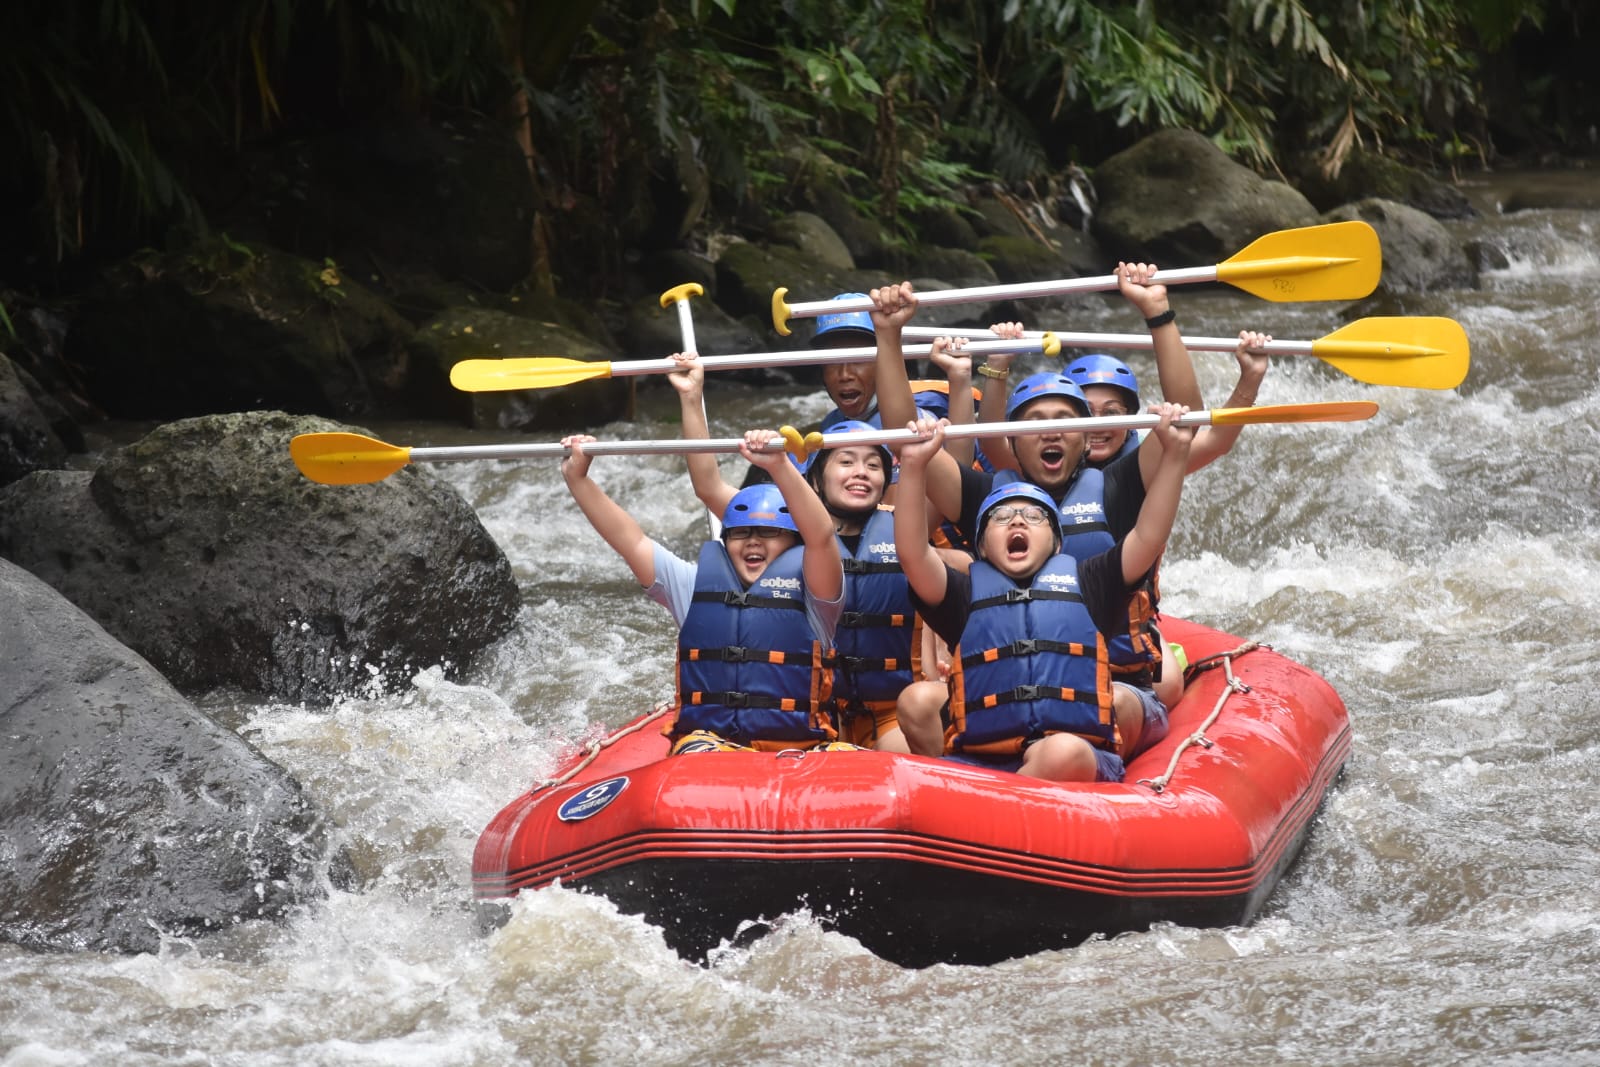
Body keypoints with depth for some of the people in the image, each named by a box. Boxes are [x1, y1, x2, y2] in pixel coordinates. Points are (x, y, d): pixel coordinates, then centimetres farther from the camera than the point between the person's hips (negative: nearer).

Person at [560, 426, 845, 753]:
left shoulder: (813, 593, 4)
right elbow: (630, 541, 12)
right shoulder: (696, 585, 17)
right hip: (707, 739, 2)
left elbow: (820, 536, -15)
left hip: (799, 746, -1)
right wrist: (577, 478, 3)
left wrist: (780, 467, -28)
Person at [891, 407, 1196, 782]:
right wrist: (914, 466, -8)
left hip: (1083, 763, 1)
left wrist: (1175, 452, 0)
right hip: (980, 765, 0)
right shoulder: (967, 593, 20)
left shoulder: (1086, 584, 22)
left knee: (1065, 752, -38)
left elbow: (1148, 538, 10)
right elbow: (914, 554, 3)